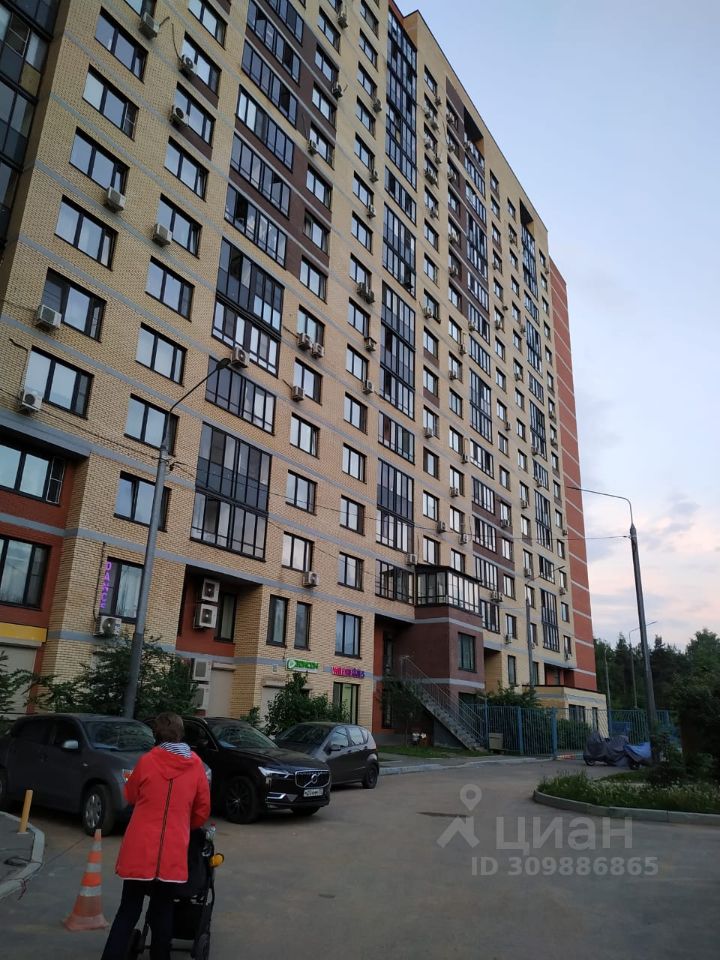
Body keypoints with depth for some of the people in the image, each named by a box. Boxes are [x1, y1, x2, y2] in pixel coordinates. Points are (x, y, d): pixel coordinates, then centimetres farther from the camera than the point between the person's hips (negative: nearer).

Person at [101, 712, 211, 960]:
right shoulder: (196, 765, -2)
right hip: (173, 852, 1)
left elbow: (130, 795, 12)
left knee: (128, 912, 12)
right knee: (162, 911, 16)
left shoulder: (147, 761, -6)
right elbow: (203, 810, 7)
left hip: (139, 850, -1)